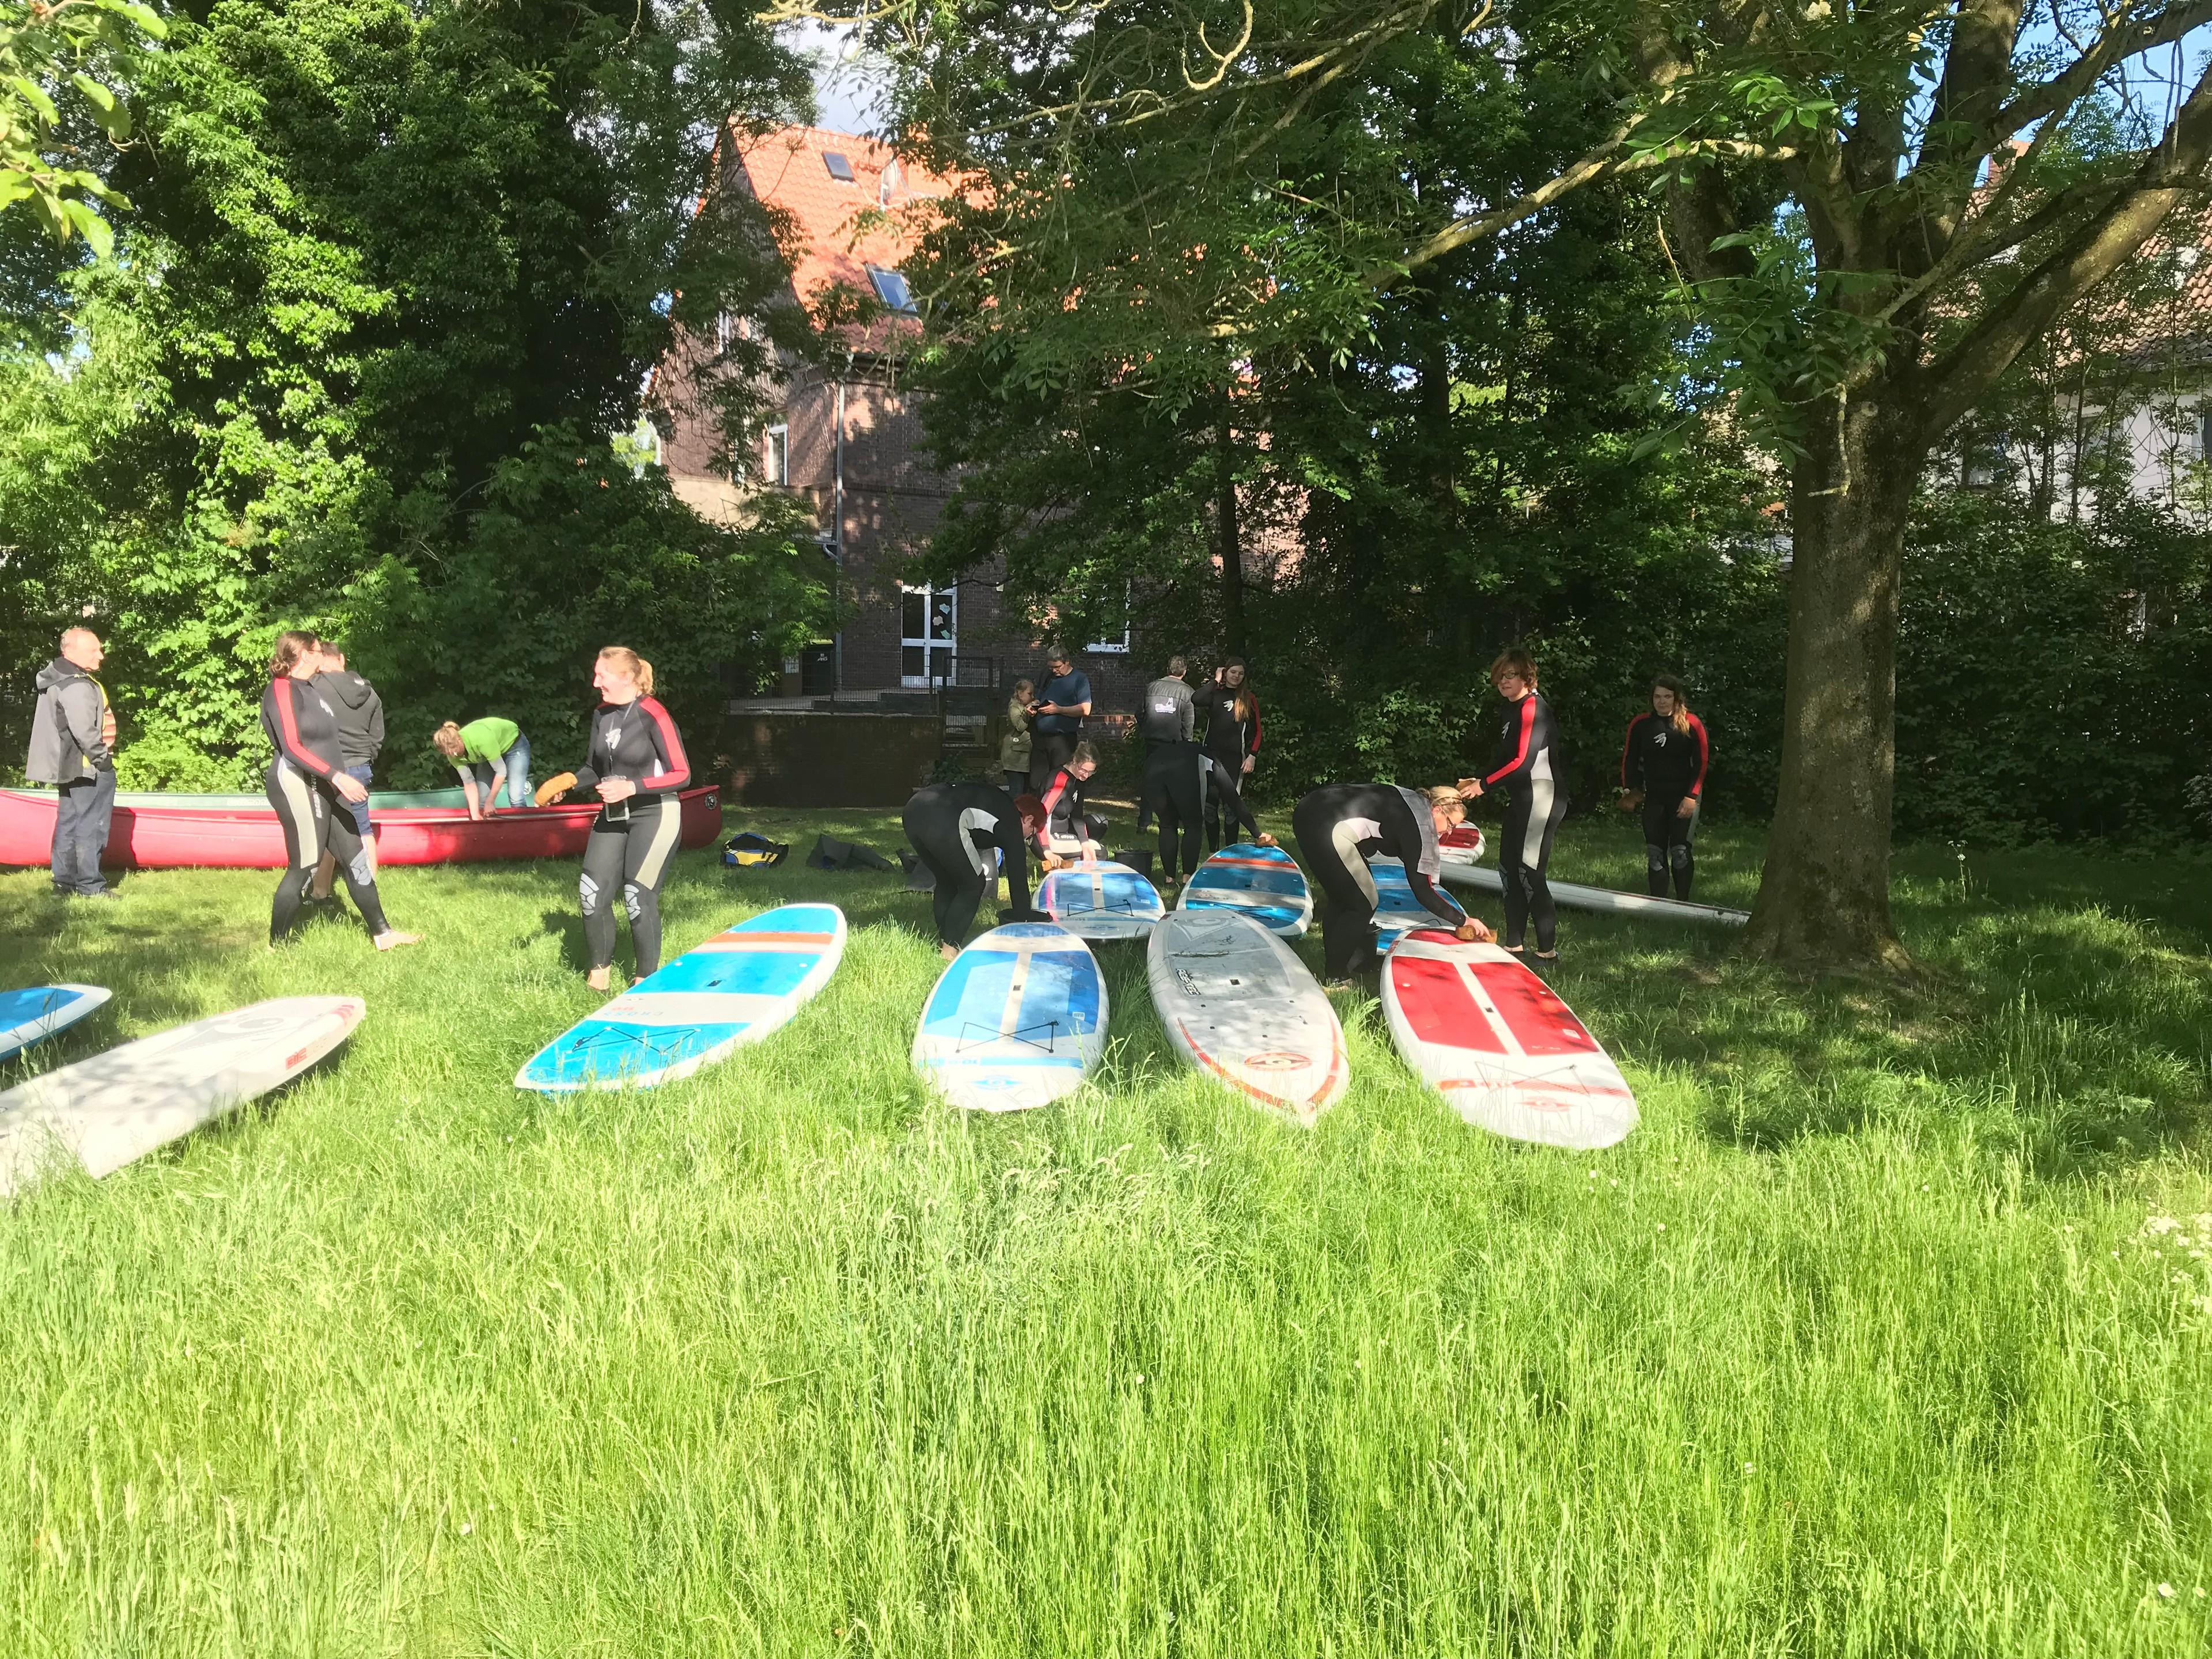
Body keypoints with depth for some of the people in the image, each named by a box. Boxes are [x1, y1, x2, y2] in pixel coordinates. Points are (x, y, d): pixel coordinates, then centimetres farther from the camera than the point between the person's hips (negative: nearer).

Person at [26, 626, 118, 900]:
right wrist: (102, 757, -14)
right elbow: (84, 731, -26)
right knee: (91, 826, -6)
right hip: (89, 769, -11)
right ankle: (91, 885, -5)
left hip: (68, 767, 11)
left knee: (68, 823, 15)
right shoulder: (78, 686, -19)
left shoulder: (56, 679, 13)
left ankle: (64, 881, 21)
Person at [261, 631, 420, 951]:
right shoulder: (283, 689, -12)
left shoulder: (306, 687, 16)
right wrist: (338, 777, -26)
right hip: (298, 784, -10)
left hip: (322, 788, 10)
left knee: (354, 858, 10)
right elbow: (292, 748, -21)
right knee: (304, 867, -5)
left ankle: (382, 934, 15)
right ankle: (277, 946, 6)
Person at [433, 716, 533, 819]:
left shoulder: (481, 740, -41)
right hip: (489, 752, 6)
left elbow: (501, 771, -31)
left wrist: (489, 802, -23)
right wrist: (475, 815, -25)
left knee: (516, 799, -18)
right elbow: (469, 782, -18)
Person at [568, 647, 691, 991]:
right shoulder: (602, 716, 5)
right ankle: (601, 966, 21)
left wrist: (631, 787, -23)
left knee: (638, 898, -6)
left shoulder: (653, 716, -16)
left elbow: (681, 775, -16)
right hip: (612, 816, 7)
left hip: (654, 815, -7)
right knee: (592, 891, 0)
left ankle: (646, 977, 13)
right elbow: (594, 769, 16)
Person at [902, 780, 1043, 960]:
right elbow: (1018, 877, 17)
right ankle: (949, 952, 9)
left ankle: (943, 943, 27)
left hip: (913, 810, 8)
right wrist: (1024, 920, 27)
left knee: (946, 882, 26)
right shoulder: (1012, 822, 16)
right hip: (942, 822, -8)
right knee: (974, 885, 12)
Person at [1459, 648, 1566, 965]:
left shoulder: (1533, 708, -14)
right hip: (1521, 798, 10)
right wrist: (1480, 782, 4)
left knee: (1530, 871, -11)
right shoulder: (1513, 710, 17)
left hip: (1540, 795, -10)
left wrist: (1484, 785, -15)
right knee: (1509, 867, 12)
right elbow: (1504, 759, 18)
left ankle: (1548, 950, -5)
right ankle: (1515, 945, 21)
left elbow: (1523, 762, -21)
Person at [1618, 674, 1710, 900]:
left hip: (1683, 796, -3)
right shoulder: (1640, 724, 2)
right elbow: (1629, 759, 9)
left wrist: (1692, 796, -10)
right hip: (1653, 796, 3)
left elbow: (1701, 762, -5)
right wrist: (1628, 791, 1)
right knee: (1654, 852, 2)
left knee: (1680, 851, -6)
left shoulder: (1691, 724, -6)